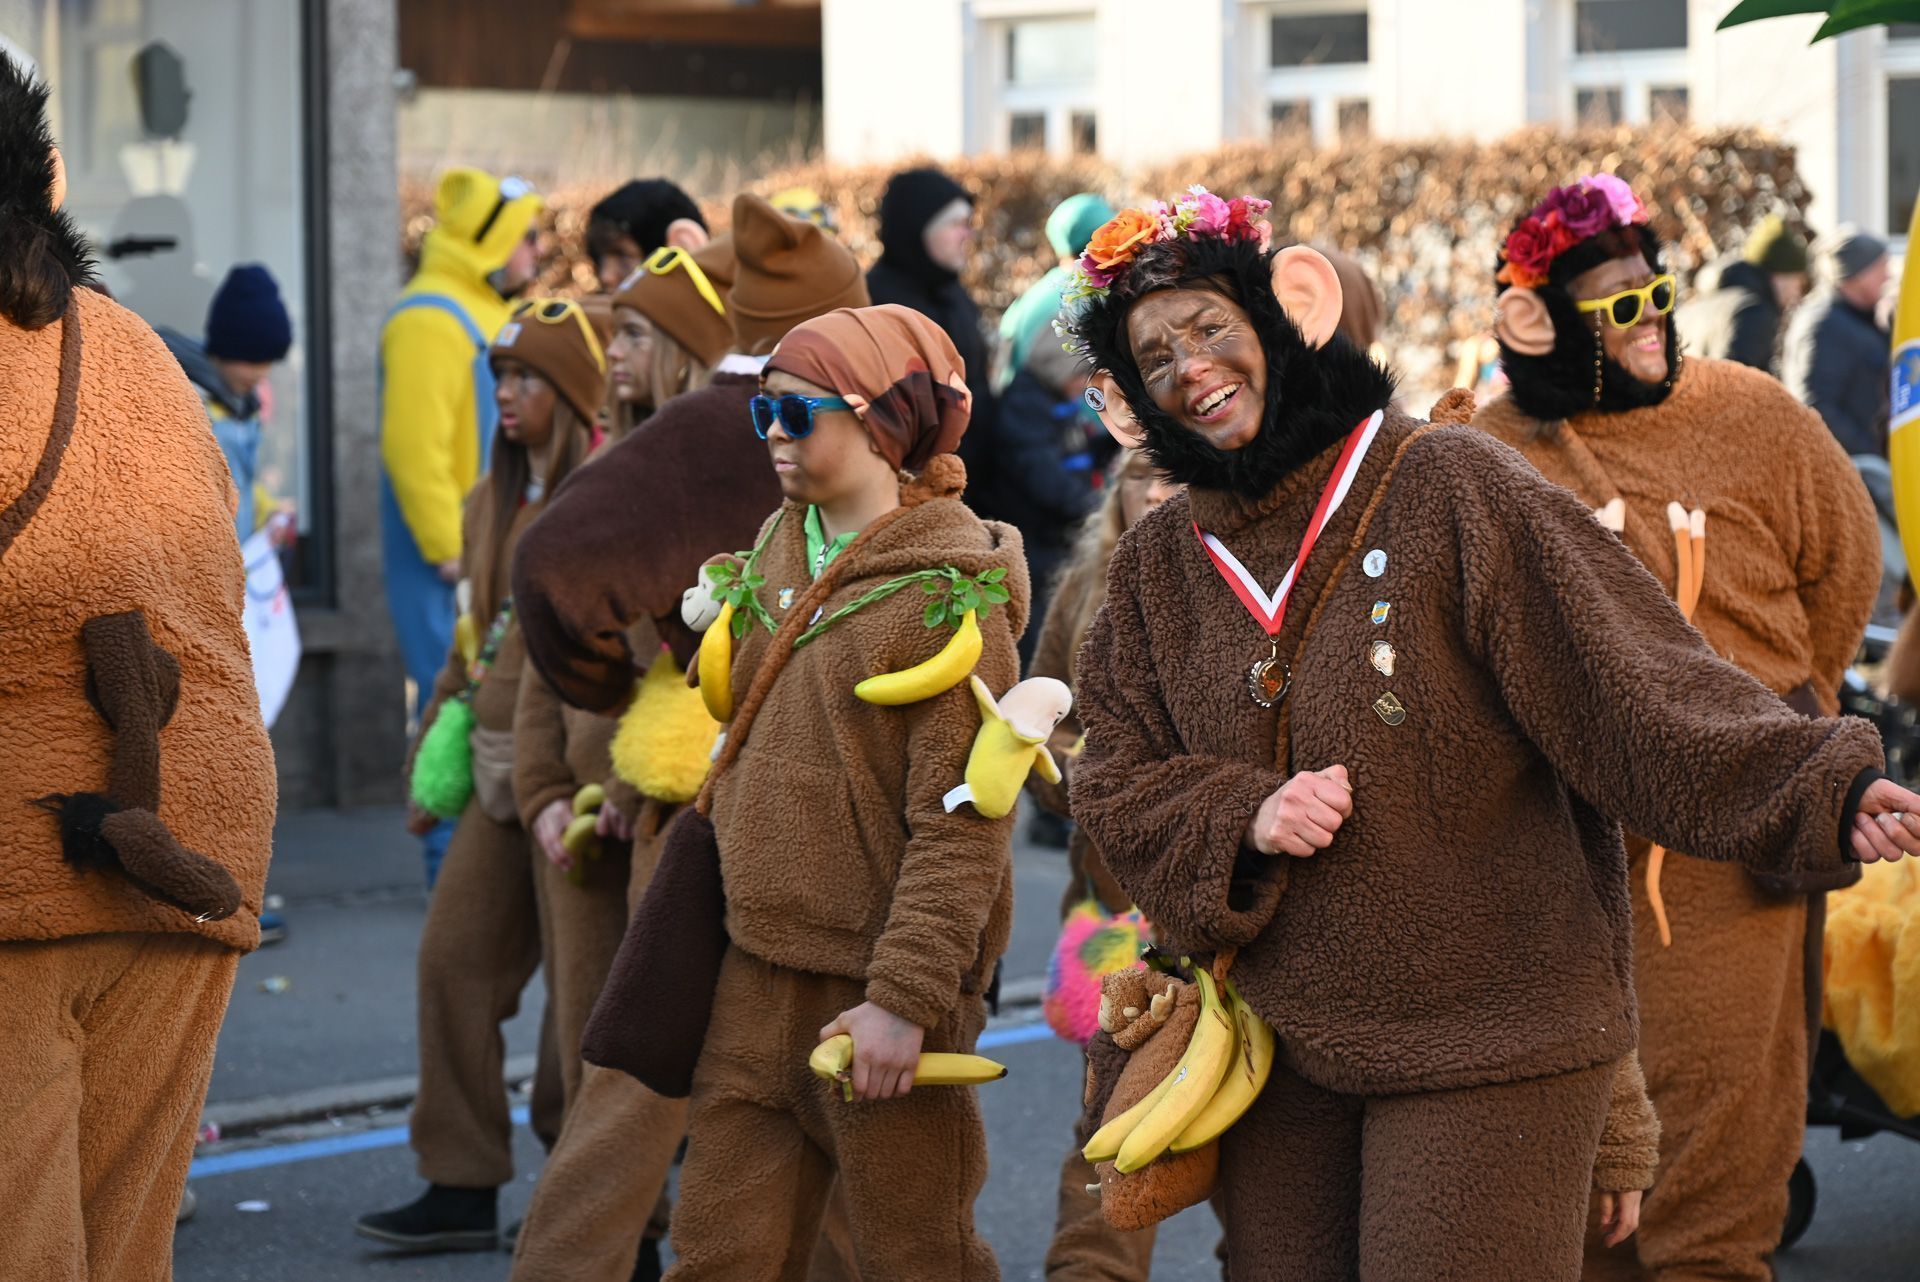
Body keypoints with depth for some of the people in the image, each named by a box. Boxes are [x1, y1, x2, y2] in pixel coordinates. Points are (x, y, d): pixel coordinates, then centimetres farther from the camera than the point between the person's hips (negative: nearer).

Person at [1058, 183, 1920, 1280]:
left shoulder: (1451, 488, -7)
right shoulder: (1157, 569, 9)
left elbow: (1630, 679, -14)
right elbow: (1116, 787, 8)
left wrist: (1822, 788, -26)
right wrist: (1242, 819, -13)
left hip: (1489, 1056, -5)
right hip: (1283, 1057, 5)